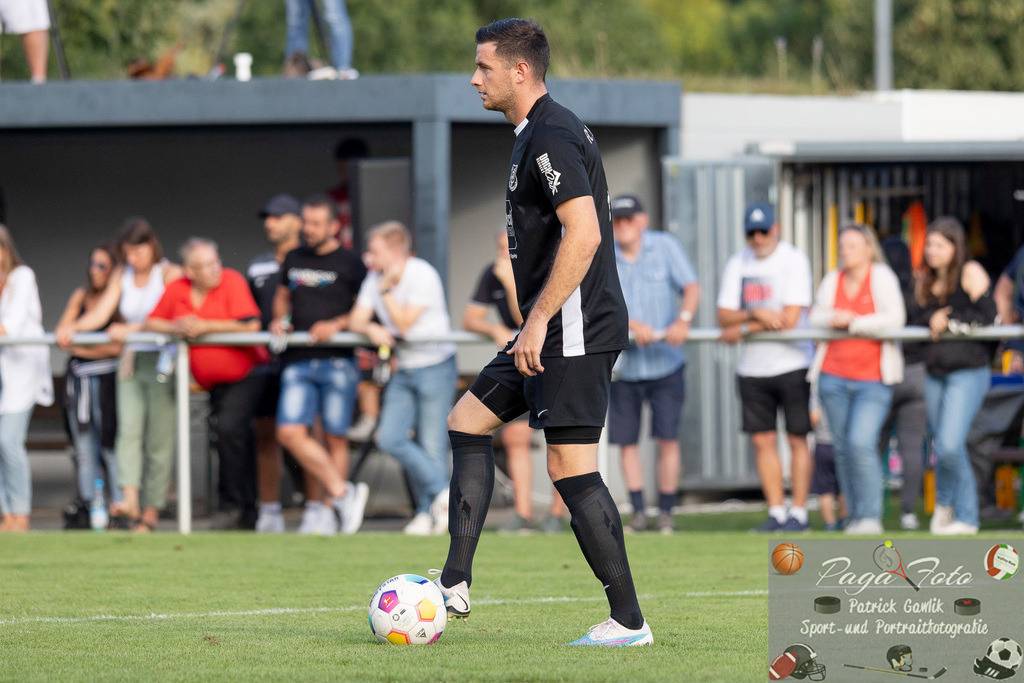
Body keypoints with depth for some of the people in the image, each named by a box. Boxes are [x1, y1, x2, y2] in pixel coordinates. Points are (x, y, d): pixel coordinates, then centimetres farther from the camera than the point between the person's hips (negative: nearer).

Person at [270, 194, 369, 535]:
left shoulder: (349, 264, 2)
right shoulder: (294, 260, 16)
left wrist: (337, 325, -11)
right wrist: (280, 318, 10)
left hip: (337, 360, -4)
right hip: (298, 362, 4)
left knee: (335, 437, -1)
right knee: (291, 432, -13)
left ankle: (332, 509, 9)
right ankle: (342, 492, -5)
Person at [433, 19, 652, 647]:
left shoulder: (550, 138, -16)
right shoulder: (543, 131, 16)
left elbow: (583, 233, -25)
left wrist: (538, 321, -23)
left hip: (574, 333, -11)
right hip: (557, 332, 11)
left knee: (572, 467, -11)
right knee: (468, 422, 14)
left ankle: (628, 620, -7)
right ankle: (455, 585, 12)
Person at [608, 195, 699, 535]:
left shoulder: (665, 246, 1)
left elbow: (691, 287, -7)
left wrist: (683, 320, -26)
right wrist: (633, 325, -26)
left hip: (666, 363, -1)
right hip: (623, 366, 1)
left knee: (668, 437, -5)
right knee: (627, 441, 2)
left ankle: (666, 512, 2)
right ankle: (638, 512, 10)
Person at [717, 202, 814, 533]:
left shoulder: (794, 261, -7)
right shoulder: (737, 264, 9)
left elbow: (790, 318, -15)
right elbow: (724, 317, 3)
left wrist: (742, 330, -12)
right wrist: (755, 314, -16)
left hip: (791, 364, -5)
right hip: (752, 367, 5)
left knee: (797, 440, -3)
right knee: (763, 441, 3)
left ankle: (799, 513, 0)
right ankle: (776, 513, 8)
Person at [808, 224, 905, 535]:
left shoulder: (882, 277, -4)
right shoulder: (832, 280, 10)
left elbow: (895, 319, -14)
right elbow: (815, 317, 12)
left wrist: (853, 322, -13)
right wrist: (831, 319, -10)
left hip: (873, 379, -5)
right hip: (834, 376, 5)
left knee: (861, 443, -17)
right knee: (842, 448, 4)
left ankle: (870, 517, -10)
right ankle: (855, 517, 13)